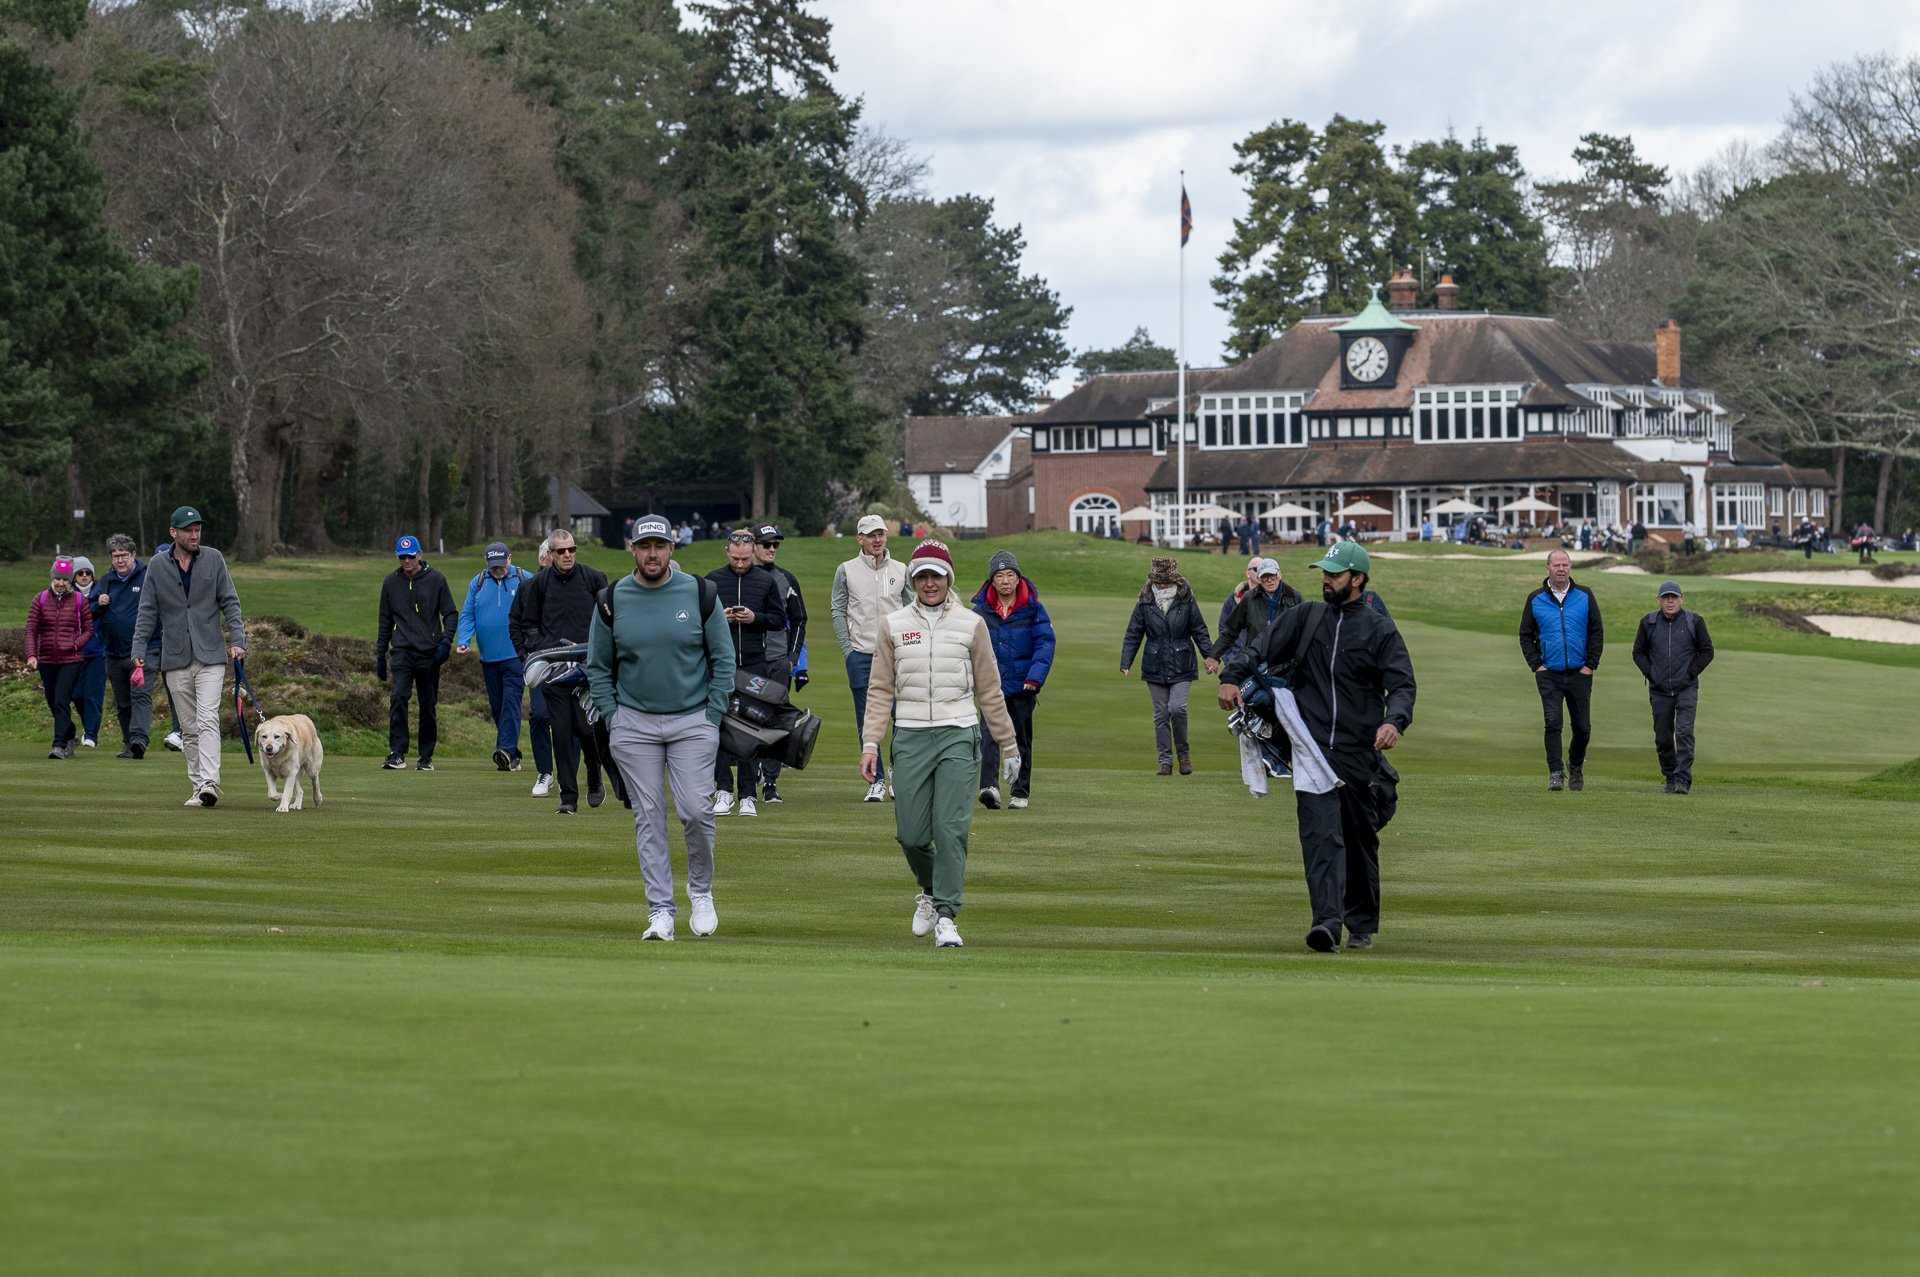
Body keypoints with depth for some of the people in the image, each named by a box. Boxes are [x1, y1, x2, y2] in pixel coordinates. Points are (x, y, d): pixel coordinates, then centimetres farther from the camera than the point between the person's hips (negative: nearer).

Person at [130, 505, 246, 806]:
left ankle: (209, 782, -26)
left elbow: (230, 603, 4)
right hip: (175, 659, 2)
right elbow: (147, 612, 7)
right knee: (189, 728, 4)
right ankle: (198, 788, 8)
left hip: (210, 657, -2)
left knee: (207, 720, -16)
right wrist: (138, 652, -2)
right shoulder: (157, 566, 5)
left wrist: (237, 641, -7)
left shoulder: (213, 559, 4)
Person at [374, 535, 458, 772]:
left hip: (429, 654, 0)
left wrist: (446, 641, -10)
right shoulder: (391, 582, 10)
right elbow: (385, 621, 17)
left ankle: (426, 757, 14)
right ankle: (397, 753, -19)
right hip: (402, 651, 1)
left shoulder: (435, 579, 3)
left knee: (428, 705, 4)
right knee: (398, 697, -18)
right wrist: (380, 655, 14)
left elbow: (451, 613, 5)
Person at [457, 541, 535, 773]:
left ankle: (507, 750, -25)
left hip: (516, 656, -5)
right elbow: (467, 615, 8)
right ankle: (512, 755, 17)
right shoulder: (478, 583, 8)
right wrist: (463, 641, -9)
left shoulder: (525, 580, 0)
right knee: (497, 706, 9)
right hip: (488, 657, 5)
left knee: (511, 701, -17)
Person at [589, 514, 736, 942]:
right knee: (648, 817, 0)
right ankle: (660, 911, 3)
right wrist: (612, 718, 0)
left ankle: (700, 891, 14)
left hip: (692, 721, -1)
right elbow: (598, 666, 9)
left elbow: (723, 658, 4)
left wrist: (713, 717, -3)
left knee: (695, 810, -10)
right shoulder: (612, 600, 1)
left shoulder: (699, 593, -1)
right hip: (634, 725, 1)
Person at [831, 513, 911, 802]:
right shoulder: (846, 571, 5)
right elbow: (838, 612, 6)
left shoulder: (900, 571, 9)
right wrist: (848, 648, -3)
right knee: (867, 721, 0)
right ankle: (876, 781, 5)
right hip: (860, 656, -1)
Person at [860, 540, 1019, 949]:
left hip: (958, 736, -1)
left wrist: (1009, 746, 12)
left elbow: (989, 691, 10)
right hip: (910, 737, 1)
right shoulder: (893, 625, 8)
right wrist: (870, 743, -2)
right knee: (911, 834, 2)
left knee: (951, 829, -11)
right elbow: (880, 690, 7)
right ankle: (930, 890, 31)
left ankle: (946, 916, -6)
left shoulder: (971, 625, 6)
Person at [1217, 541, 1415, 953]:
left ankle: (1362, 926, 25)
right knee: (1320, 834, -14)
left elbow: (1402, 684, -4)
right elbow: (1261, 648, 4)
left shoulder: (1380, 631, 3)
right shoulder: (1306, 617, 11)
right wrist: (1232, 676, -17)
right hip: (1312, 746, 1)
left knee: (1360, 839, 10)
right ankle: (1327, 920, -25)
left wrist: (1394, 721, -25)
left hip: (1360, 750, 0)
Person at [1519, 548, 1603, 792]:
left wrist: (1590, 664, -1)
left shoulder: (1584, 596, 6)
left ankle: (1575, 764, 30)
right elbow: (1525, 635, 9)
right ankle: (1555, 773, -9)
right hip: (1549, 674, -1)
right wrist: (1536, 665, -2)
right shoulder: (1535, 600, 5)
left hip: (1580, 673, 1)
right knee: (1552, 723, -12)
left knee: (1583, 727, 6)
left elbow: (1597, 632, 7)